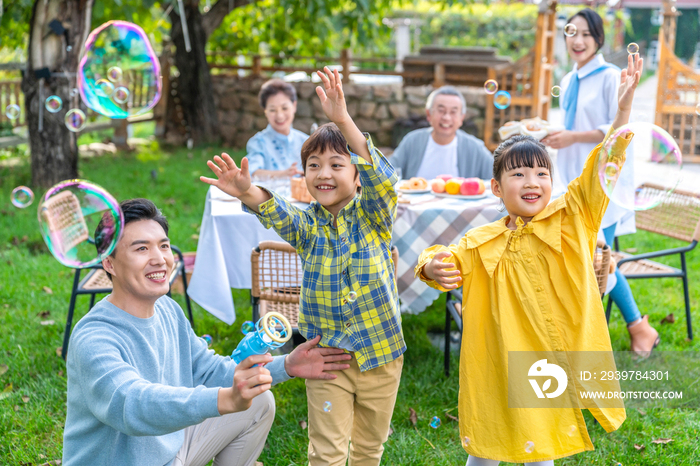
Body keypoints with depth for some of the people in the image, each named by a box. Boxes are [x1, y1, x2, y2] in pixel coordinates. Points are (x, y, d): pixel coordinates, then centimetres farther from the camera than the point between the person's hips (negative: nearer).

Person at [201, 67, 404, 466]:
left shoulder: (373, 217, -8)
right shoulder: (307, 225, -3)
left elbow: (383, 177, -27)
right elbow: (276, 213, -24)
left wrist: (343, 121, -41)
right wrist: (247, 192, -48)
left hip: (381, 353, 0)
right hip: (327, 356, 0)